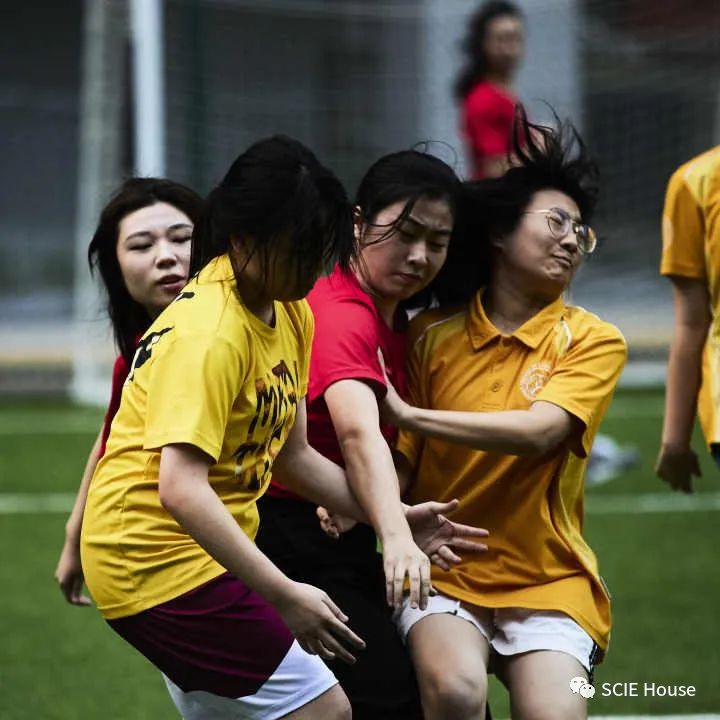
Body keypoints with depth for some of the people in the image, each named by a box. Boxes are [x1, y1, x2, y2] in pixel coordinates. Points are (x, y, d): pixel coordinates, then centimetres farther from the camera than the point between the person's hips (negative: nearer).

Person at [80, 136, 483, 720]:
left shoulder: (292, 314, 7)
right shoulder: (210, 333, -23)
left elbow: (293, 457, 14)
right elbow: (180, 488, -31)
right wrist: (284, 597, -34)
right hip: (158, 556, -10)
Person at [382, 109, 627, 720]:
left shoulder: (593, 342, 1)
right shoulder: (433, 335, 4)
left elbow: (537, 431, -17)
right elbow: (399, 462, 6)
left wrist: (408, 414, -19)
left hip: (548, 579, 0)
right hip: (442, 572, 0)